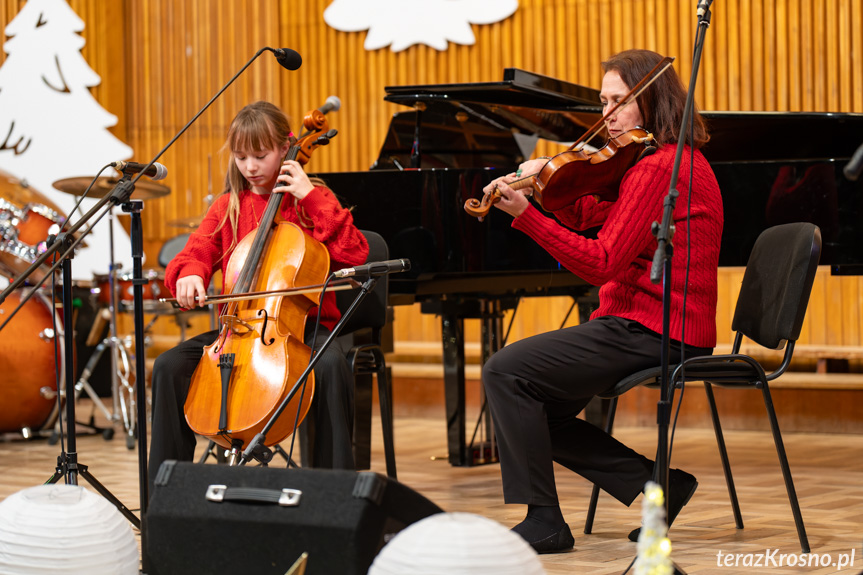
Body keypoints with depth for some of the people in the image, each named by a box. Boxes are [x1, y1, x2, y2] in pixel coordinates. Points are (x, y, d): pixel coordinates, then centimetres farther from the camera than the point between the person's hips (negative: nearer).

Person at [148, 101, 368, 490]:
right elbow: (195, 253, 3)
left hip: (302, 324, -3)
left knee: (331, 364, -37)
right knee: (170, 366, -20)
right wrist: (190, 275, -21)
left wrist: (312, 197, -13)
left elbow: (354, 254, -9)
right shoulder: (227, 207, 14)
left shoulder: (310, 199, 5)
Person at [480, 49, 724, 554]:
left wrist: (525, 215, -23)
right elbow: (587, 217, 18)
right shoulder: (680, 160, 18)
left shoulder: (658, 168, -16)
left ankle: (544, 521, -12)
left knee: (505, 371, -14)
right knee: (540, 415, 15)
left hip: (649, 332, -11)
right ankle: (660, 485, 10)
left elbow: (601, 263, -22)